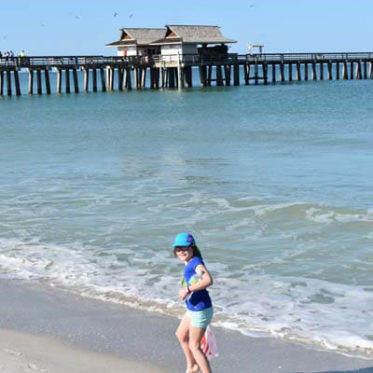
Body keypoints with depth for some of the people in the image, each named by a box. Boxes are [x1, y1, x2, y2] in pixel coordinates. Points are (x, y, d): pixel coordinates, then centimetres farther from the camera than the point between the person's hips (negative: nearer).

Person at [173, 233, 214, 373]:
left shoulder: (195, 262, -22)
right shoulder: (190, 263, 6)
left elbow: (208, 280, -38)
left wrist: (188, 289, -34)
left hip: (200, 310, -11)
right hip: (192, 309, 11)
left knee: (194, 346, 1)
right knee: (181, 335, 29)